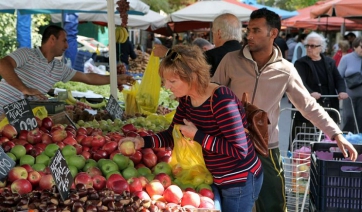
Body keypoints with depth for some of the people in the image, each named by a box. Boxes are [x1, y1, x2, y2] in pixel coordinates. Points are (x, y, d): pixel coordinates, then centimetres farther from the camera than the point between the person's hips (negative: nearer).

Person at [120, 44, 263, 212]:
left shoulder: (221, 101, -29)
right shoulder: (187, 99, -3)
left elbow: (239, 150, -29)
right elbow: (173, 134, 7)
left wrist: (197, 136, -26)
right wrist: (142, 141, -10)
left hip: (240, 181, -8)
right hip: (218, 179, 8)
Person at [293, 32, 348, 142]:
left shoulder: (330, 62, 12)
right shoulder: (300, 63, -1)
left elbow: (338, 79, 9)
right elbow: (300, 82, -15)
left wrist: (342, 91, -13)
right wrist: (310, 92, -34)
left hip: (328, 107, 4)